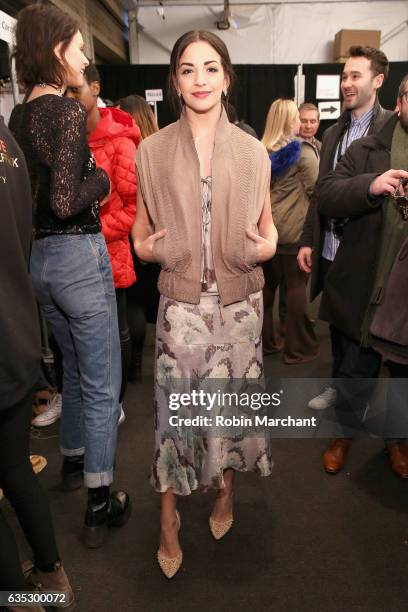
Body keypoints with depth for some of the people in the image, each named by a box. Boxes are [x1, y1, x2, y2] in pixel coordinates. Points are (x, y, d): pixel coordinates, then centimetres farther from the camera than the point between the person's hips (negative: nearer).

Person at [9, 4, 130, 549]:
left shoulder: (19, 116, 10)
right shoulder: (69, 112, -14)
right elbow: (65, 203, -23)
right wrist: (100, 180, -5)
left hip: (38, 257, 8)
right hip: (78, 257, -8)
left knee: (76, 369, 25)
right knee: (103, 383, 4)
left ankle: (74, 459, 43)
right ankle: (100, 503, 18)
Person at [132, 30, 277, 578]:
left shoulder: (252, 151, 4)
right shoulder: (153, 150, 2)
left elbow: (268, 228, 12)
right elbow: (140, 231, 9)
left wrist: (267, 246, -10)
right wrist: (148, 248, -13)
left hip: (239, 301, 1)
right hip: (180, 304, -1)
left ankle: (225, 492, 41)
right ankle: (168, 521, 28)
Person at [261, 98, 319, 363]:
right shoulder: (302, 150, -9)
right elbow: (317, 188, -13)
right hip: (294, 229, -6)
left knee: (267, 283, 14)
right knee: (296, 286, 0)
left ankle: (264, 339, 25)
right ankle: (298, 347, 8)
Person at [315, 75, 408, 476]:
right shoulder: (366, 151, 0)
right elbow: (325, 198, -9)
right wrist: (369, 186, -24)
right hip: (364, 289, -2)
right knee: (356, 370, 14)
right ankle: (345, 431, 38)